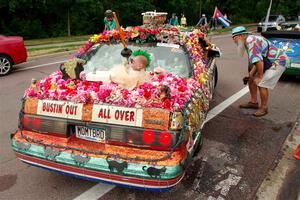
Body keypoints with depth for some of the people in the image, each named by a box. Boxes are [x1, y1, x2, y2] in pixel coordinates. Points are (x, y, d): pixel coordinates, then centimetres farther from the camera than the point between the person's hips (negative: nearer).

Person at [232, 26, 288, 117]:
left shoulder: (251, 41, -25)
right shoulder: (248, 42, 8)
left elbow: (259, 61, -31)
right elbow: (256, 60, 9)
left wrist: (260, 76, -21)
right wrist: (251, 74, 0)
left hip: (278, 62, -10)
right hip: (268, 62, 11)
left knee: (262, 84, -14)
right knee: (251, 80, 11)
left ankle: (263, 108, 2)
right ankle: (253, 102, 23)